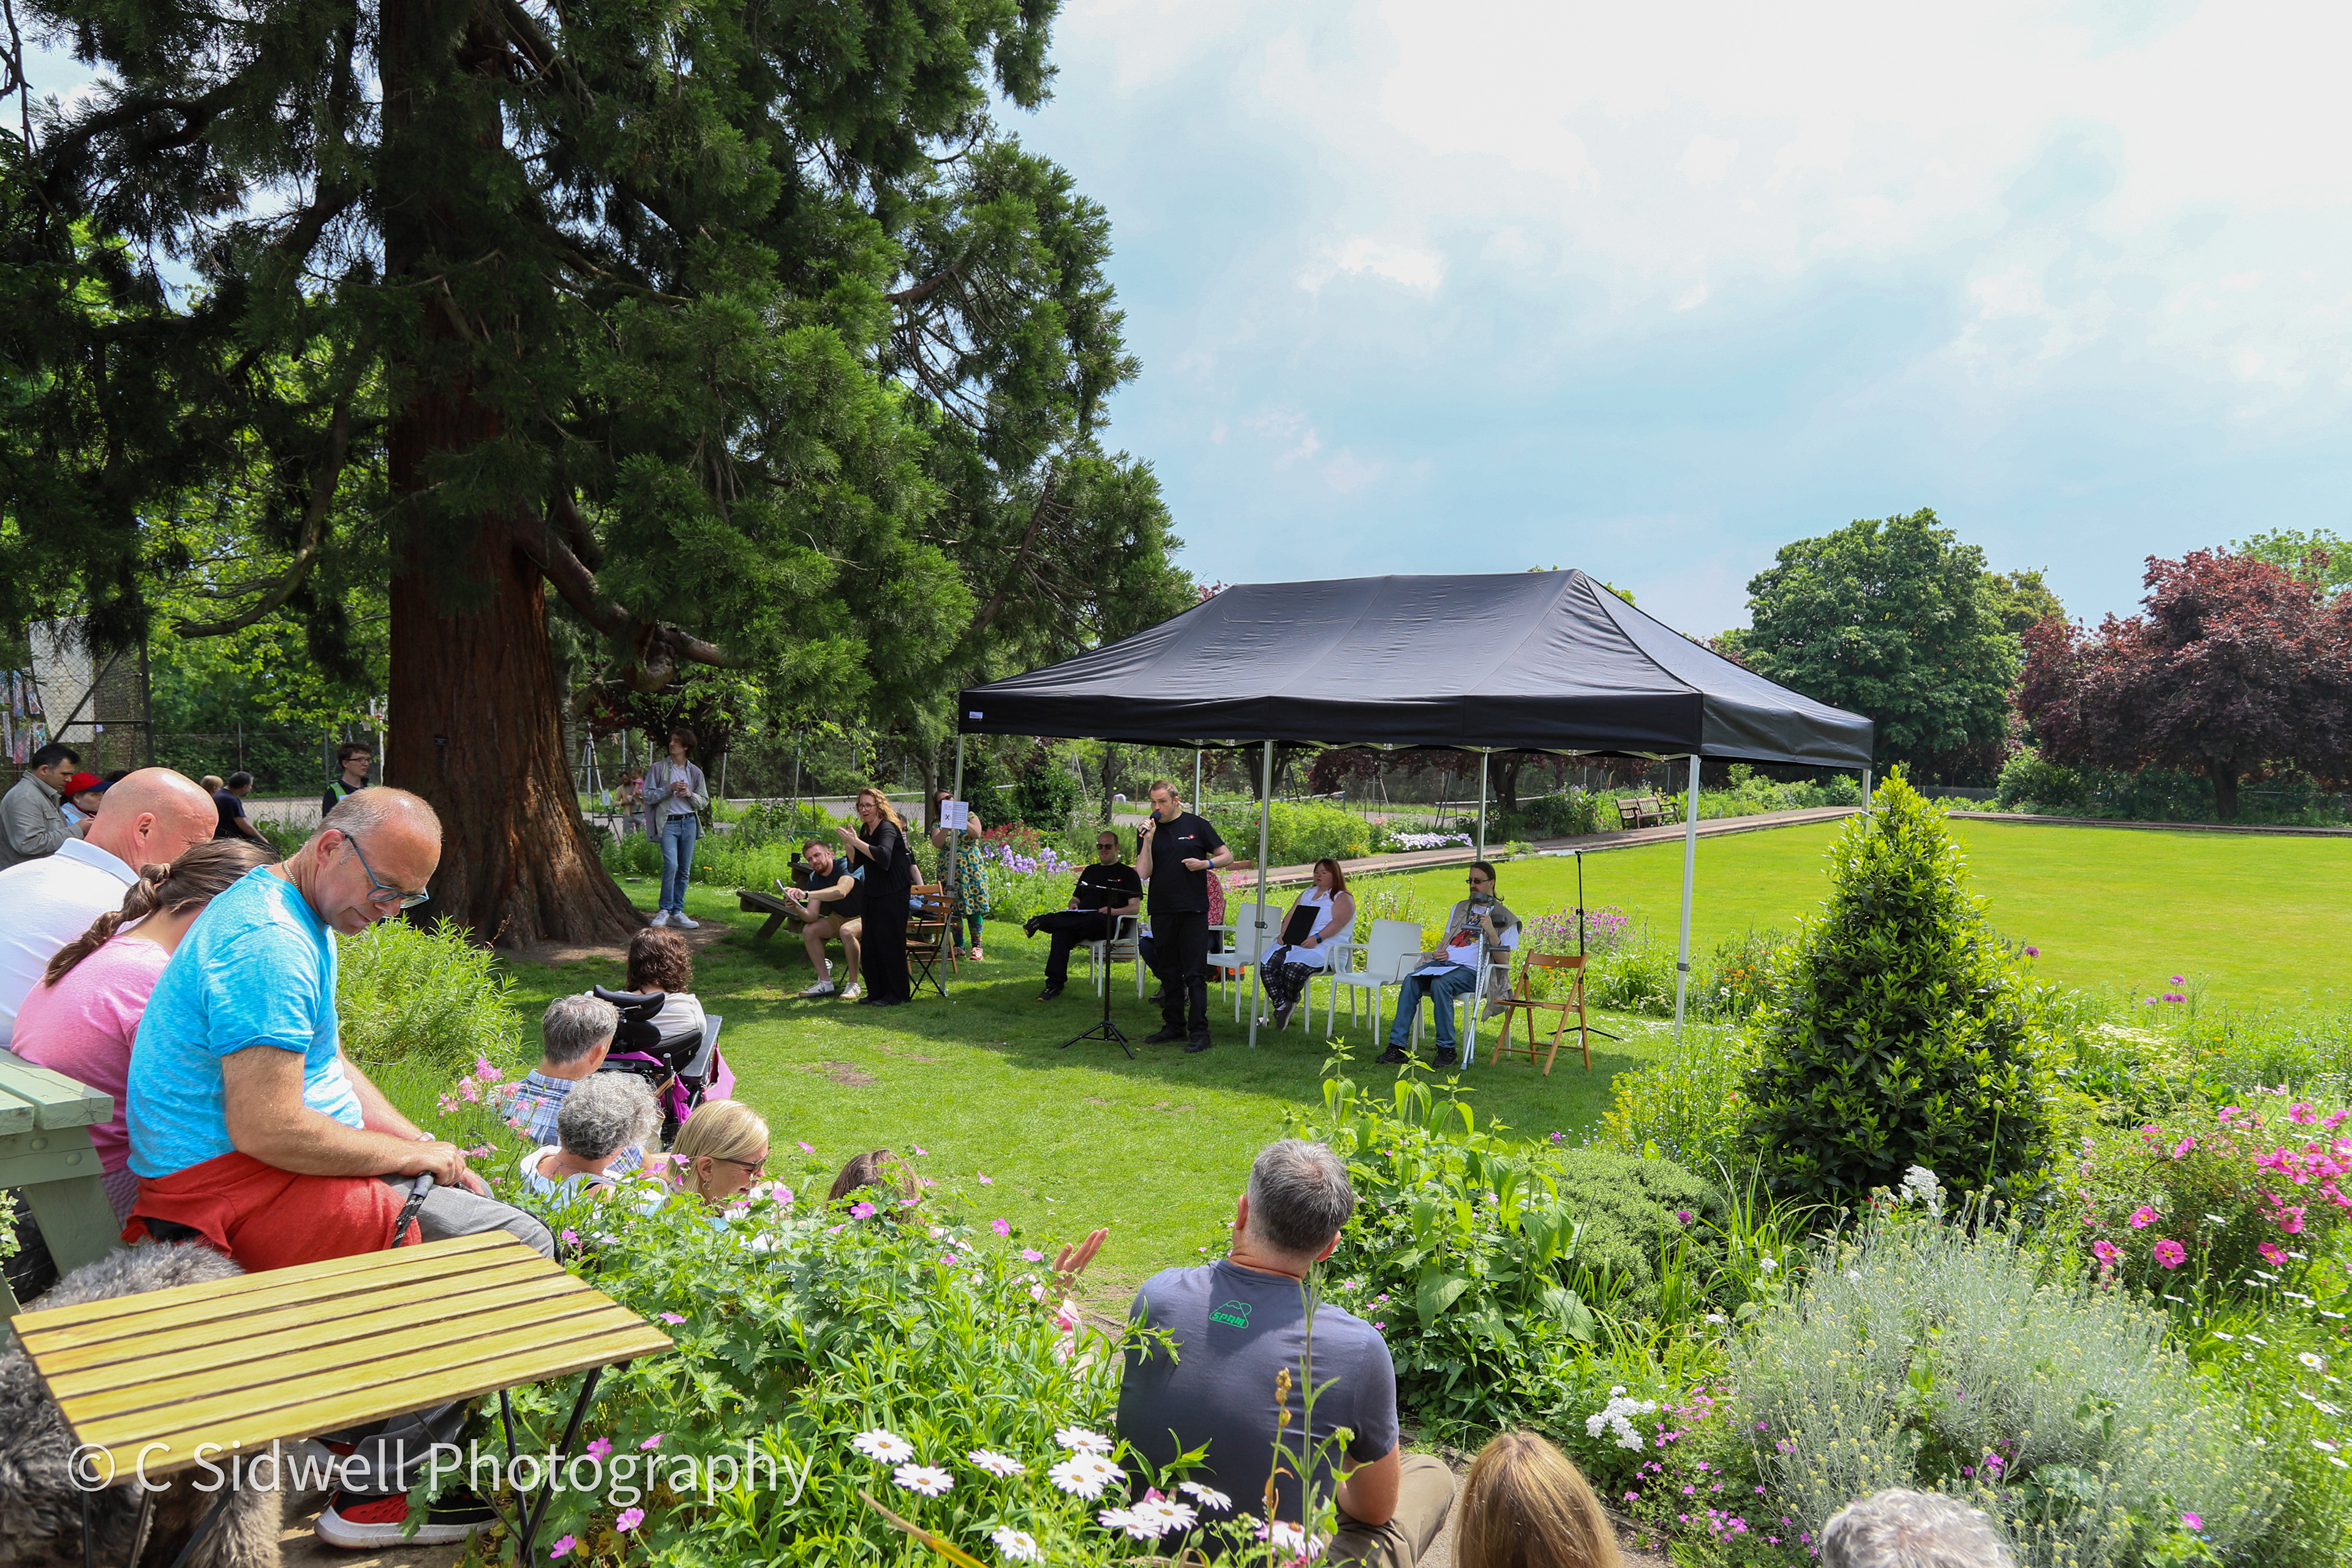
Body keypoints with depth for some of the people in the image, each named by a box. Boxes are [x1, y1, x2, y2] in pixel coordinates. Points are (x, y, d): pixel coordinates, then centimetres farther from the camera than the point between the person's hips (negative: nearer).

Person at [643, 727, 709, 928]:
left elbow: (704, 801, 14)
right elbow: (648, 796, 0)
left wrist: (690, 795, -6)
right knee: (671, 864, -19)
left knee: (685, 870, 4)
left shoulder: (695, 772, 11)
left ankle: (677, 912, 12)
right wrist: (669, 789, -13)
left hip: (689, 823, 3)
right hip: (668, 823, -3)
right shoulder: (658, 768, 3)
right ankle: (664, 910, -9)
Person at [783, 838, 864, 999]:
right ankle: (825, 983, -7)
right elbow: (812, 916, -10)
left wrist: (806, 894, -54)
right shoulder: (814, 879, -2)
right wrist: (797, 908, -33)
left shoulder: (845, 866, -24)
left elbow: (841, 892, -47)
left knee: (847, 931, -37)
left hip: (864, 916, -8)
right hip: (841, 917, 8)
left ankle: (853, 984, -22)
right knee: (809, 930, -12)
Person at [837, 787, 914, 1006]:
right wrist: (848, 844, -6)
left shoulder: (888, 828, -15)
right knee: (871, 943, 7)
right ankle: (876, 992, 15)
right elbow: (857, 862, 10)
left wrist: (856, 841, -34)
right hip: (873, 893, 8)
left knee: (890, 942, -7)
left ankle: (896, 995, 0)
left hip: (893, 893, -8)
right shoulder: (865, 830, 10)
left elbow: (883, 855, -33)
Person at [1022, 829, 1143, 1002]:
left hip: (1109, 924, -4)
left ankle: (1042, 922, -36)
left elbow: (1135, 907, 3)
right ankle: (1055, 985, -35)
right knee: (1062, 932, -32)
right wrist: (1073, 905, 6)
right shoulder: (1090, 871, 30)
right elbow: (1076, 898, 31)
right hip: (1081, 921, 4)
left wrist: (1114, 911, -16)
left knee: (1093, 919, -42)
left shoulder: (1127, 873, 13)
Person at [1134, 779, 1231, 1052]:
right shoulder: (1150, 831, 8)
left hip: (1193, 909, -4)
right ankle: (1174, 1026, 19)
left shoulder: (1196, 826, 2)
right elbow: (1143, 872, -2)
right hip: (1162, 911, 4)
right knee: (1169, 973, 11)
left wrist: (1206, 863, -11)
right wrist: (1148, 840, -11)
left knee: (1195, 973, -6)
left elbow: (1227, 857, 7)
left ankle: (1199, 1032, -4)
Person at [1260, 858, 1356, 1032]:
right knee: (1268, 966, -21)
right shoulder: (1307, 894, 27)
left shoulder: (1343, 898, 5)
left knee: (1293, 969, -34)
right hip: (1293, 943, 7)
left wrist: (1317, 938, -25)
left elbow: (1338, 922, -12)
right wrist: (1283, 934, 0)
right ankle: (1281, 1007, -18)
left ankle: (1290, 1003, -5)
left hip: (1323, 948, -7)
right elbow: (1291, 916, 20)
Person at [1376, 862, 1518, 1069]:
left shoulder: (1504, 918, 8)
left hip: (1471, 970, -5)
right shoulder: (1460, 908, 27)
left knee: (1440, 984, -37)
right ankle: (1397, 1046, -30)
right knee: (1411, 980, -26)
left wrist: (1491, 932, -14)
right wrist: (1438, 953, 5)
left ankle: (1447, 1049, -29)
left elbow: (1504, 961, -1)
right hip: (1444, 962, 5)